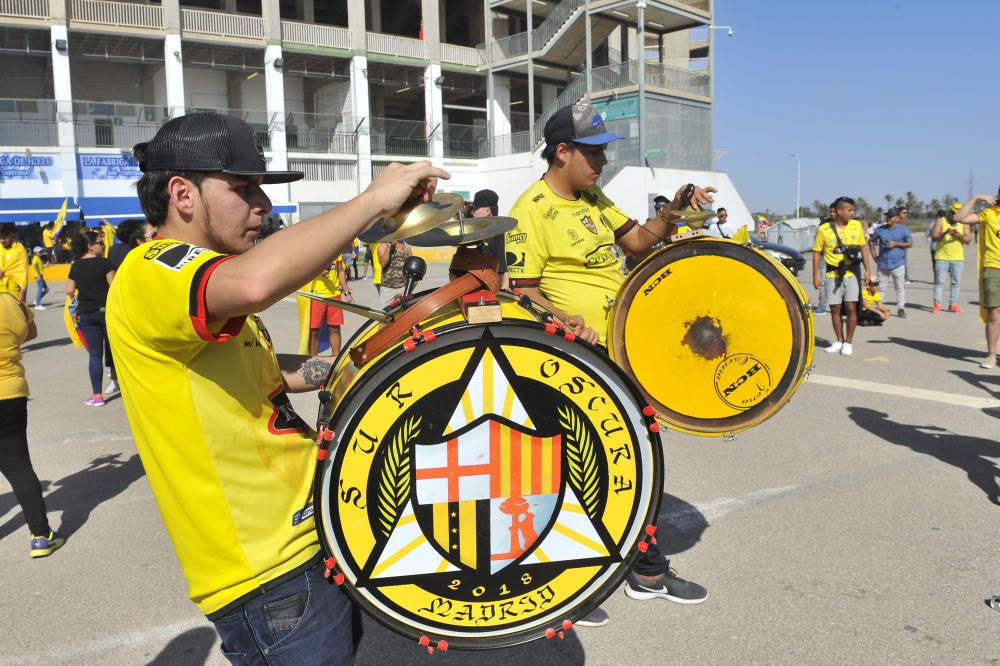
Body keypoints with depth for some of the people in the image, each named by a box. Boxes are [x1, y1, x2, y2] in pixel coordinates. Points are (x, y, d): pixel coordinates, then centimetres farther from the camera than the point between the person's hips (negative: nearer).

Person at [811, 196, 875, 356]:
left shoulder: (857, 225, 2)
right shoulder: (824, 229, -6)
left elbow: (863, 247, 11)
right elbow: (817, 253, 0)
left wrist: (868, 269, 7)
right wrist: (815, 276, -3)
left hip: (852, 273, 1)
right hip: (833, 274, -1)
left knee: (851, 307, -6)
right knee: (835, 308, 6)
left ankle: (849, 342, 7)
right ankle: (839, 341, 21)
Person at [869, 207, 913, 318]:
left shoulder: (903, 229, 2)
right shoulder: (880, 229, 6)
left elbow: (910, 244, 1)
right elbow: (872, 242, 16)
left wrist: (896, 244, -12)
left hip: (898, 263, -2)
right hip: (883, 263, 2)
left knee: (900, 287, 2)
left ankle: (901, 309, 7)